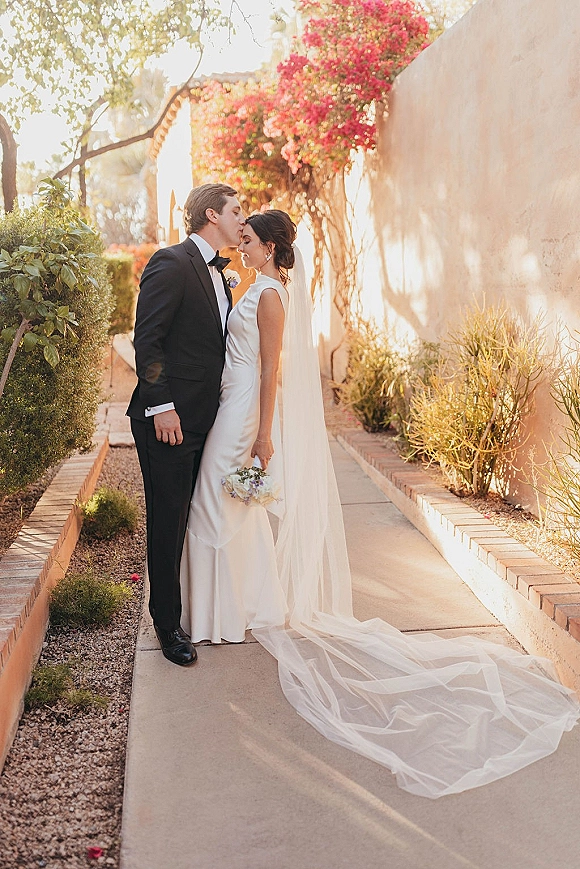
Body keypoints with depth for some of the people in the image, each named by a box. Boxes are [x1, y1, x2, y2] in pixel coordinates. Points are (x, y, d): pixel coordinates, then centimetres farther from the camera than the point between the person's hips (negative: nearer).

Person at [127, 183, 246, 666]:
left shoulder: (217, 272, 17)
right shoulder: (172, 263, -10)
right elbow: (147, 338, -15)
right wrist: (161, 406, -20)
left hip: (203, 418, 8)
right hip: (170, 418, -8)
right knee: (169, 522, 1)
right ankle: (168, 623, 13)